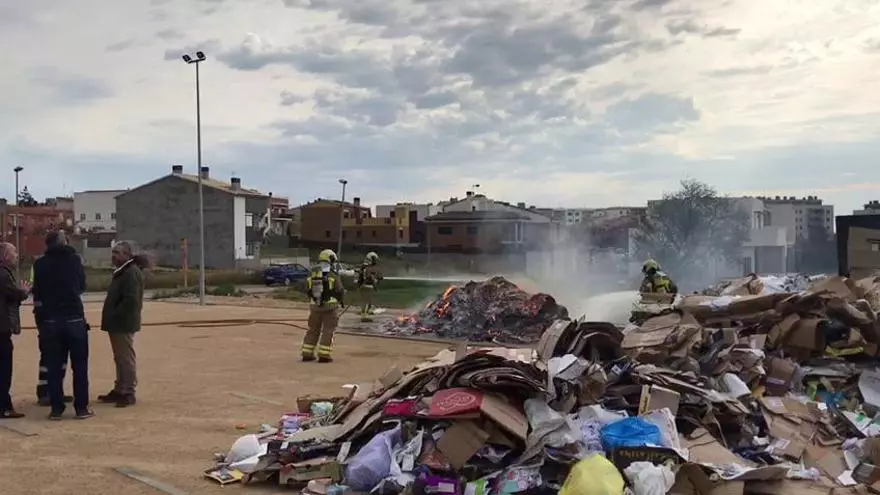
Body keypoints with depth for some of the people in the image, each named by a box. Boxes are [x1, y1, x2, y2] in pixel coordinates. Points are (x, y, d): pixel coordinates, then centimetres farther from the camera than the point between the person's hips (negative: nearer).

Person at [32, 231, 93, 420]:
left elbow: (37, 294, 3)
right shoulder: (74, 259, 0)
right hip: (74, 319, -1)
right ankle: (81, 407, 7)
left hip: (50, 321, 1)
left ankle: (56, 408, 9)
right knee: (79, 366, 6)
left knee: (53, 366, 7)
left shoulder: (40, 264, -1)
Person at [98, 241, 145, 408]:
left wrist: (114, 315, -19)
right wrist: (110, 317, 13)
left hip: (124, 324, -11)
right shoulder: (121, 272, 18)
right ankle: (119, 390, 26)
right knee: (120, 358, 17)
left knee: (126, 358, -4)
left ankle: (128, 393, 1)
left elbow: (131, 300, -25)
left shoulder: (132, 273, -16)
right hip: (117, 324, 11)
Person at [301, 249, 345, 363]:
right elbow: (339, 290, -7)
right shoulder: (333, 274, -10)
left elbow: (308, 290, 13)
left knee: (313, 330, 14)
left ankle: (307, 354, 15)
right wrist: (342, 301, 11)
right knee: (328, 331, 2)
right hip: (330, 306, -5)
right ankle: (323, 355, -3)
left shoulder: (312, 274, 6)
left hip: (315, 306, 5)